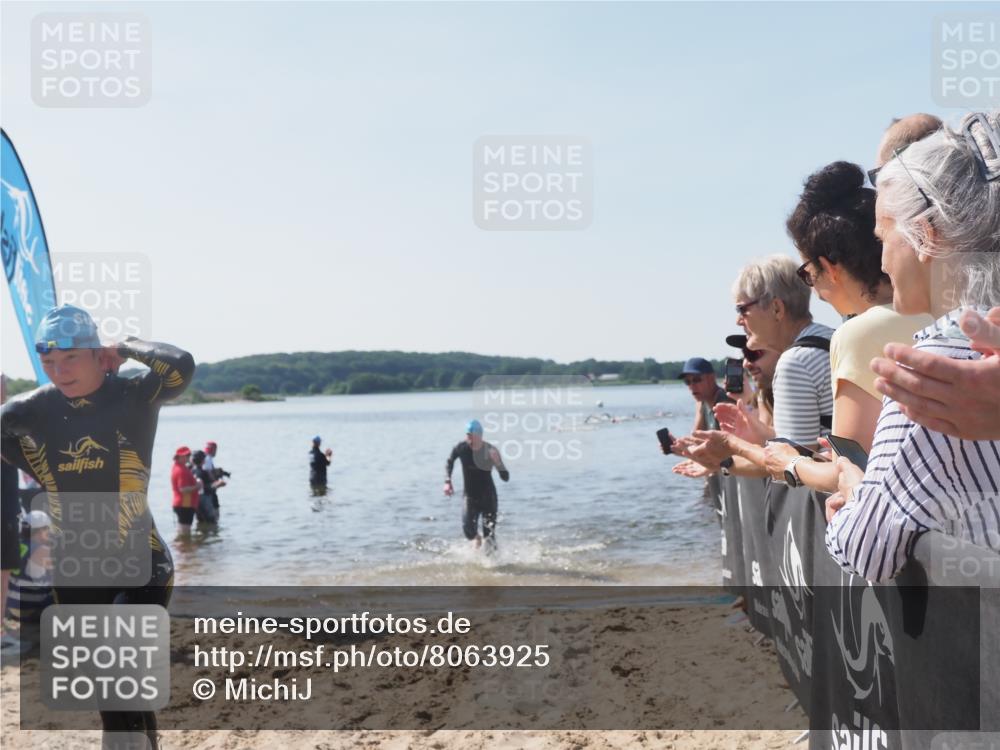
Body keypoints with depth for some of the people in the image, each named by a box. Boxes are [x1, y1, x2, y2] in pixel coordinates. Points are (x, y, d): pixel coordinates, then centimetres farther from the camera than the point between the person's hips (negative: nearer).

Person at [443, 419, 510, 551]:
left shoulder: (491, 451, -16)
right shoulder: (461, 448, -11)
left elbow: (506, 478, -16)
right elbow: (450, 462, 12)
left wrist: (498, 463, -35)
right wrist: (447, 481, 0)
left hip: (488, 496, -2)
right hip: (470, 496, 2)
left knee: (489, 535, -7)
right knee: (468, 531, -12)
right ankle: (477, 538, 25)